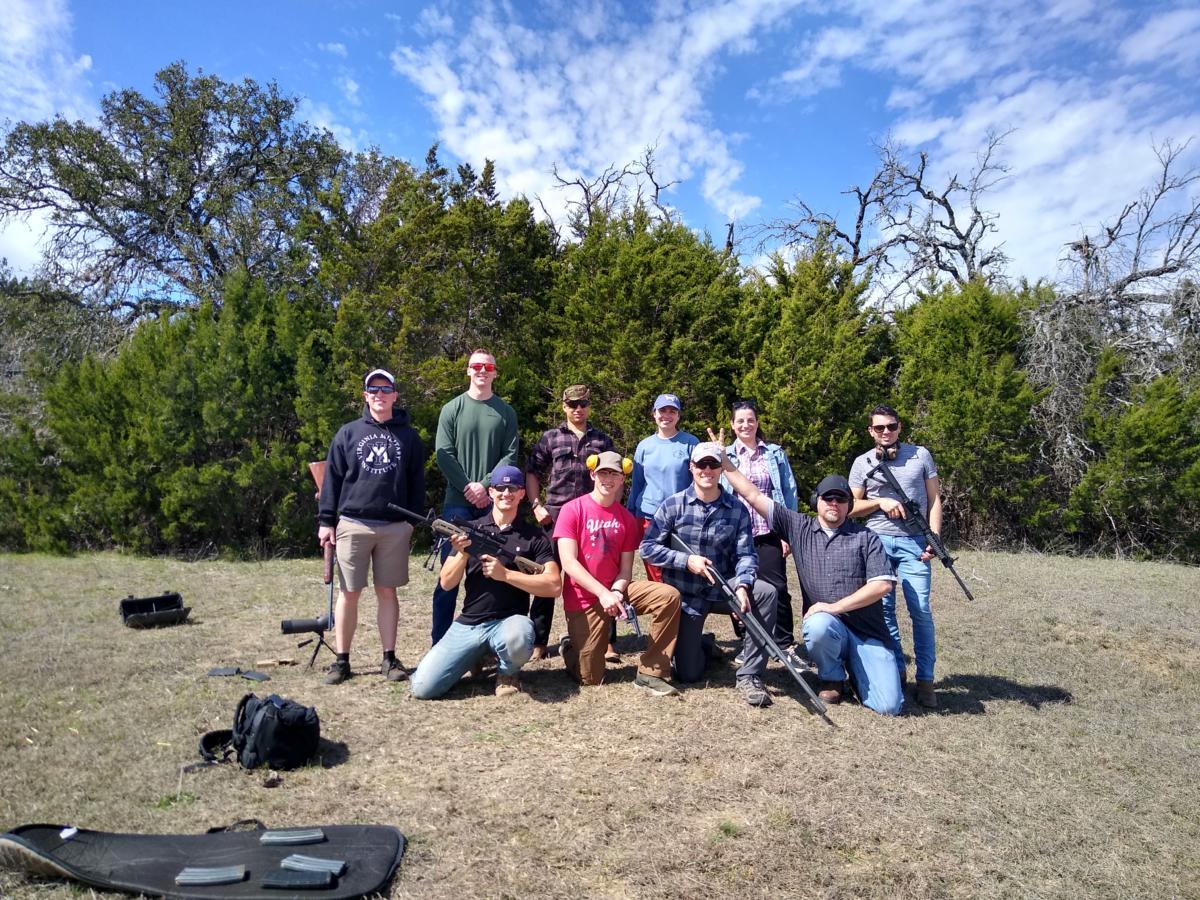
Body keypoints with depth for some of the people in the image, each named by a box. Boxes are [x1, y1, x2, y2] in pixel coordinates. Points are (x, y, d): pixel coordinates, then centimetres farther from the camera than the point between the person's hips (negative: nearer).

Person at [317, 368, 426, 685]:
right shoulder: (348, 433, 7)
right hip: (353, 524, 0)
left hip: (395, 527, 0)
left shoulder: (409, 436, 8)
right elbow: (332, 478, 4)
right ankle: (341, 660, 15)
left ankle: (390, 658, 15)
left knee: (387, 592, 7)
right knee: (349, 593, 5)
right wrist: (326, 521, -1)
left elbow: (417, 481, 8)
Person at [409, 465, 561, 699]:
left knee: (516, 640, -39)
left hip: (509, 620, -2)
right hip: (467, 624, 3)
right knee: (422, 688, -13)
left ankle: (507, 672, -1)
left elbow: (554, 585, -9)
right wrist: (462, 553, -16)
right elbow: (446, 583, 3)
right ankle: (478, 657, 17)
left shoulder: (534, 536, 2)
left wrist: (505, 574, -17)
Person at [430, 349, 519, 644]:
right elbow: (443, 453, -2)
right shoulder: (452, 409, 6)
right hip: (458, 502, -1)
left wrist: (486, 485, -11)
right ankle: (440, 640, 7)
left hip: (494, 502, 1)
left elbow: (510, 456, 2)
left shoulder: (506, 412, 9)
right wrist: (468, 487, -12)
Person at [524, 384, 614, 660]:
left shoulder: (602, 440, 10)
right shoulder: (550, 438, 8)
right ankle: (538, 641, 10)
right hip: (556, 516, 0)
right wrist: (536, 506, -1)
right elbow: (532, 473, 10)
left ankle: (608, 639, 13)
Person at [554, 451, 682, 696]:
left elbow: (626, 568, 4)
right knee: (591, 679, -7)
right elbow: (568, 562, -17)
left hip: (616, 590, 4)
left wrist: (616, 592, -18)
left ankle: (650, 673, -14)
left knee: (669, 595, -22)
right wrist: (603, 593, -26)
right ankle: (572, 646, 29)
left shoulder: (626, 518, 5)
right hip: (583, 598, -4)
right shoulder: (572, 510, -8)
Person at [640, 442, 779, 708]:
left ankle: (749, 676, -18)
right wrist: (687, 560, -20)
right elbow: (648, 547, -8)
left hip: (722, 589, 1)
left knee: (766, 592, -29)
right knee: (688, 674, -1)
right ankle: (700, 645, 38)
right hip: (685, 594, -1)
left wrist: (742, 586, -29)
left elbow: (745, 554, -9)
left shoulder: (737, 510, -4)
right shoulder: (673, 505, -7)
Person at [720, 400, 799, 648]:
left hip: (769, 533, -1)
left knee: (777, 588, -3)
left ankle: (785, 644, 9)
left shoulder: (775, 453, 7)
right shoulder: (725, 456, 8)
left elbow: (789, 493, 5)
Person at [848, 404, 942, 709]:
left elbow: (934, 499, 6)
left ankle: (925, 679, 4)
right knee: (883, 608, 3)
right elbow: (853, 507, 10)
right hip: (877, 542, 1)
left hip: (914, 542, -1)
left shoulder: (921, 455, 8)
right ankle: (895, 670, 14)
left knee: (921, 610, -5)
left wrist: (934, 539, -5)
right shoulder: (862, 462, 8)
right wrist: (880, 502, -8)